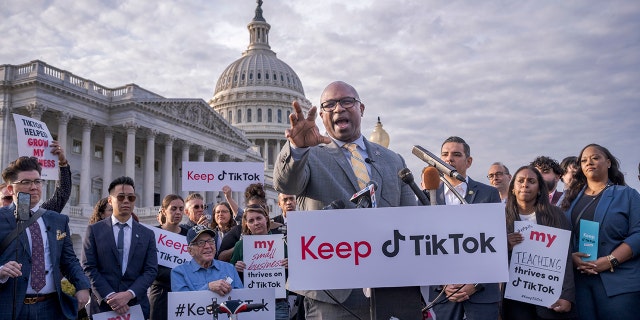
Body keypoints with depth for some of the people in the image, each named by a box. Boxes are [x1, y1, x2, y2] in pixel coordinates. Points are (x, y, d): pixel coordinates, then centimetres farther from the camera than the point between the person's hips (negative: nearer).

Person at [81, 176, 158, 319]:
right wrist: (110, 296, -14)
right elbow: (89, 268, -3)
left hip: (136, 305, 1)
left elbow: (151, 270, 0)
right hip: (102, 304, -1)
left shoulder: (147, 234, 7)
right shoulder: (94, 230, 4)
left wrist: (129, 294, -15)